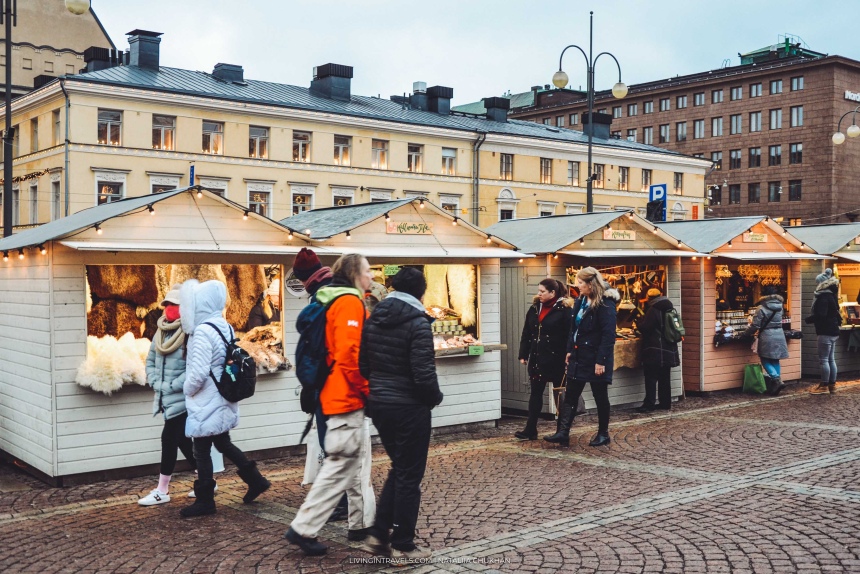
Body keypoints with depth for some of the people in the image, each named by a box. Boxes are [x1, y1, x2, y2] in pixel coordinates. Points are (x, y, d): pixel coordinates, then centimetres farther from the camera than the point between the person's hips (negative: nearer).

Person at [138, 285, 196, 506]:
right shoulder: (161, 332, 11)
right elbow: (150, 360, 15)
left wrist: (171, 386, -19)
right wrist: (156, 383, 0)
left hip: (181, 399, -8)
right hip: (166, 399, 8)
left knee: (169, 440, -3)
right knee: (183, 441, 14)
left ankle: (162, 491, 8)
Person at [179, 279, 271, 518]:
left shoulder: (203, 331, -21)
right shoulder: (225, 327, 7)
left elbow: (199, 372, -25)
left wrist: (188, 389, -6)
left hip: (206, 403, -9)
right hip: (222, 400, 9)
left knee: (202, 451, 3)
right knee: (223, 444, 21)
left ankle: (205, 501, 13)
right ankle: (256, 480, 26)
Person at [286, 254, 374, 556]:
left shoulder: (337, 302, 17)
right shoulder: (350, 302, -14)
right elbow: (348, 354, -24)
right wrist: (366, 389, -14)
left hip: (339, 395, 11)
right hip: (347, 397, -10)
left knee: (351, 462, 16)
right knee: (340, 465, -7)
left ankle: (360, 522, 26)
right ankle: (303, 529, -5)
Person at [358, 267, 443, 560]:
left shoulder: (373, 319, 6)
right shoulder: (418, 323, -16)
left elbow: (363, 364, 9)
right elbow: (424, 374, -20)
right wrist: (435, 398, -2)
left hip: (378, 403, 7)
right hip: (409, 407, -7)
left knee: (398, 468, 21)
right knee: (409, 475, 6)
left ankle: (378, 534, 21)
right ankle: (403, 545, 15)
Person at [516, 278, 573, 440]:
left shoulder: (563, 310, -9)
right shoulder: (534, 308, 10)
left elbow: (569, 335, -12)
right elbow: (526, 334, 13)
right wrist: (523, 354, 9)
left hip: (556, 359, -6)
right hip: (537, 358, 6)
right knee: (535, 393, 7)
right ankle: (530, 430, 11)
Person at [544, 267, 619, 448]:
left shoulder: (606, 304, -15)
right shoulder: (581, 301, 9)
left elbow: (608, 335, -19)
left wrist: (601, 361, -22)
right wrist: (570, 350, 11)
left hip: (596, 358, -8)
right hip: (579, 357, 8)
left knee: (600, 396, 6)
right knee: (570, 396, 4)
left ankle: (603, 434, 19)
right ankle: (563, 433, 4)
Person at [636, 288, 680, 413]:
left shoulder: (653, 310, -14)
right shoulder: (669, 308, 12)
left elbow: (644, 327, -14)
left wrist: (639, 323, 6)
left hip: (655, 351, -8)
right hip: (668, 350, 8)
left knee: (651, 378, -6)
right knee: (664, 378, 13)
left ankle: (649, 404, -9)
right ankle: (665, 403, 16)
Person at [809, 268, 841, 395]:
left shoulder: (823, 297, -16)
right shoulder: (830, 295, 14)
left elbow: (821, 315, -24)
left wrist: (809, 319, -9)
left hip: (826, 332, -10)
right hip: (833, 331, 10)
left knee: (824, 359, -5)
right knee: (831, 359, 12)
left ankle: (824, 386, -3)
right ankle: (832, 385, 15)